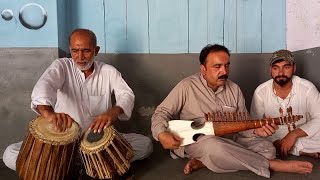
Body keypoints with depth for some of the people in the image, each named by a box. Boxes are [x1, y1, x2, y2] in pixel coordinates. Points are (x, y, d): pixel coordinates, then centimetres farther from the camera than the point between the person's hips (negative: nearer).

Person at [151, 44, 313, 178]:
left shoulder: (234, 89, 3)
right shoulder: (187, 87, -10)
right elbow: (161, 112, -6)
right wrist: (162, 134, -27)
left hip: (227, 140, 6)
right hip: (194, 141, -5)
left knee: (267, 149, -13)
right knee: (214, 146, -40)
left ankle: (204, 162, -21)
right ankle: (271, 165, -21)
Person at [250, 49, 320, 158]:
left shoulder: (307, 88, -9)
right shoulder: (261, 91, -8)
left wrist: (294, 134, -23)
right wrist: (275, 141, -20)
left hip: (303, 136, -2)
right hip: (273, 138, 2)